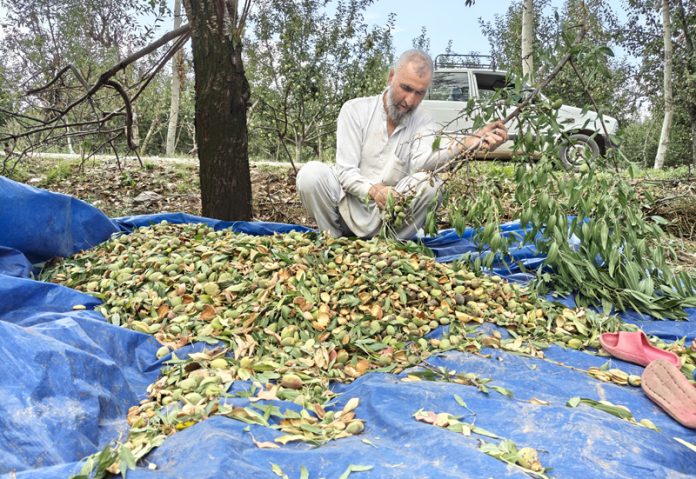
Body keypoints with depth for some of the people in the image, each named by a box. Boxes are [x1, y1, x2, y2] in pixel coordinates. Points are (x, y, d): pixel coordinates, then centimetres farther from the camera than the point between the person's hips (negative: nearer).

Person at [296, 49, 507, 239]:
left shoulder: (424, 123, -1)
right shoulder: (355, 110, -4)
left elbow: (420, 162, -25)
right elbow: (346, 170, -13)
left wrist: (467, 142, -44)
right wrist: (373, 190, -35)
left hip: (390, 216, 1)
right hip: (348, 209, 0)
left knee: (431, 184, -25)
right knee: (312, 172, -27)